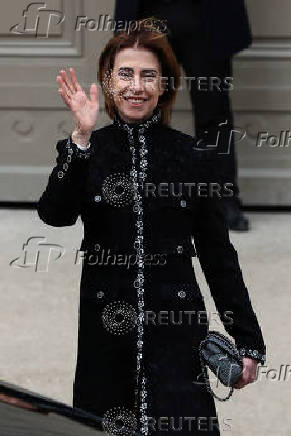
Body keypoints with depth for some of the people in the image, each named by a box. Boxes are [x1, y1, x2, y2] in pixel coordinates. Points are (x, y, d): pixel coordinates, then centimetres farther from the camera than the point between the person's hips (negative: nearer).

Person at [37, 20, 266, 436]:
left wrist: (247, 340, 5)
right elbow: (55, 214, -14)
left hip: (176, 328, -1)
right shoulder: (83, 151, 5)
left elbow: (218, 254, 7)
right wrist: (81, 137, -23)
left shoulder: (194, 156, 4)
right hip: (104, 328, 1)